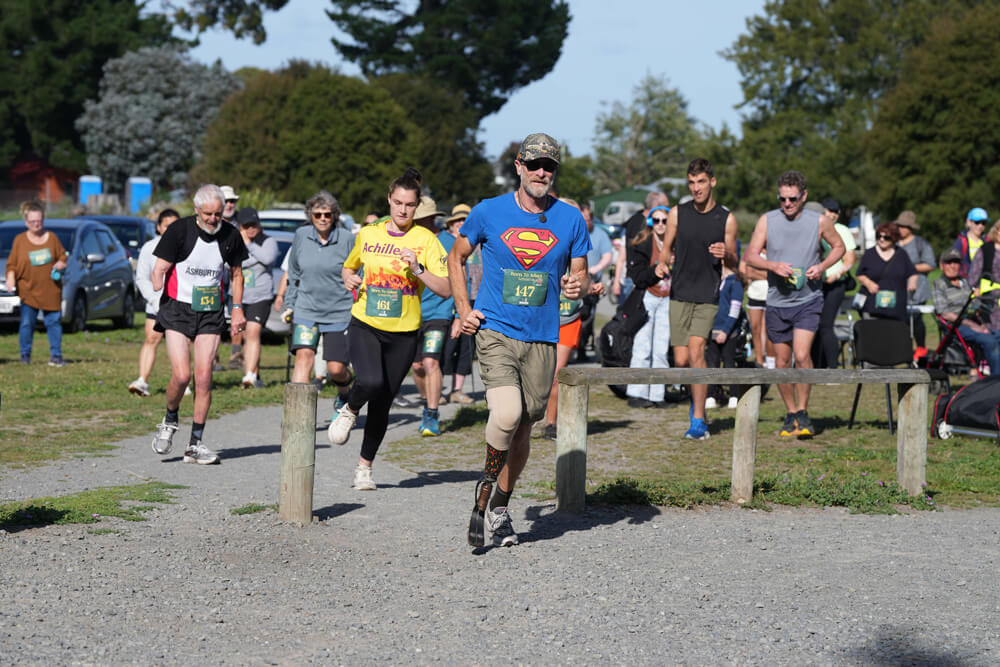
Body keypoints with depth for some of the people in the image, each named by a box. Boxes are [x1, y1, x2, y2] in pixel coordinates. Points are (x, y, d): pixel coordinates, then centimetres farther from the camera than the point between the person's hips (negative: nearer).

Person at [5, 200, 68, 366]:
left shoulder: (52, 238, 8)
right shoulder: (19, 240, 4)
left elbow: (63, 257, 14)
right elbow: (12, 264, 4)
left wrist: (61, 264, -8)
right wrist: (11, 278, -13)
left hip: (51, 290, 1)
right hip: (28, 290, -1)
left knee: (54, 322, 0)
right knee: (27, 323, -3)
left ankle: (56, 356, 6)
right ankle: (25, 356, 8)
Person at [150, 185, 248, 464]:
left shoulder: (230, 235, 2)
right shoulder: (179, 230, -8)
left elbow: (236, 273, 16)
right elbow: (160, 268, -4)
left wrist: (237, 308, 11)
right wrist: (157, 290, -21)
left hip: (211, 314, 2)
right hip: (178, 309, -2)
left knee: (204, 376, -5)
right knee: (181, 376, -14)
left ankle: (195, 444, 4)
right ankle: (170, 420, 17)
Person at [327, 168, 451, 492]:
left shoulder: (425, 240, -2)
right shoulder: (368, 234, 6)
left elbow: (447, 289, -8)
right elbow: (349, 267, 25)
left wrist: (418, 270, -22)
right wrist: (349, 278, 2)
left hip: (403, 333, 0)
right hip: (365, 324, 0)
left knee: (382, 403, 5)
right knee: (371, 382, -28)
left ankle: (365, 466, 24)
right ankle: (349, 411, 6)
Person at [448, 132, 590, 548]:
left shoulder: (570, 219, 4)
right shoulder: (489, 213, -1)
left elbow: (580, 275, 12)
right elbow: (457, 257, 13)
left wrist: (577, 286, -13)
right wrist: (464, 310, 3)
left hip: (541, 338, 3)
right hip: (494, 331, -3)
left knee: (522, 429, 9)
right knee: (507, 414, -22)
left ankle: (499, 508, 27)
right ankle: (486, 489, 3)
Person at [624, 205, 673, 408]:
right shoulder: (640, 245, -2)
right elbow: (638, 278, -9)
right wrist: (658, 268, -19)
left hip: (667, 300, 4)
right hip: (647, 298, -4)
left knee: (661, 351, 3)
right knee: (643, 349, -8)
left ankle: (656, 395, 7)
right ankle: (636, 394, -5)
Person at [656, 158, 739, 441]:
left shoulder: (726, 219, 0)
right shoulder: (678, 214, 5)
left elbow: (733, 263, 7)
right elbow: (666, 249, 14)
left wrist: (726, 254, -16)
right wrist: (662, 263, -8)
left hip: (708, 297, -2)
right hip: (680, 293, 2)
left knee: (696, 351, -18)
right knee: (681, 361, -1)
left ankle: (698, 421, -14)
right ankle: (698, 397, 31)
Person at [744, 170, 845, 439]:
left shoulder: (819, 222, -1)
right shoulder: (767, 221, 1)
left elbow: (839, 247, 13)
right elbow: (751, 255, 2)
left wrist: (822, 266, -6)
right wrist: (773, 266, -17)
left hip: (808, 299, -2)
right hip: (777, 301, 2)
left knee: (802, 355, -18)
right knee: (782, 361, 8)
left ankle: (803, 412, -4)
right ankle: (790, 414, 23)